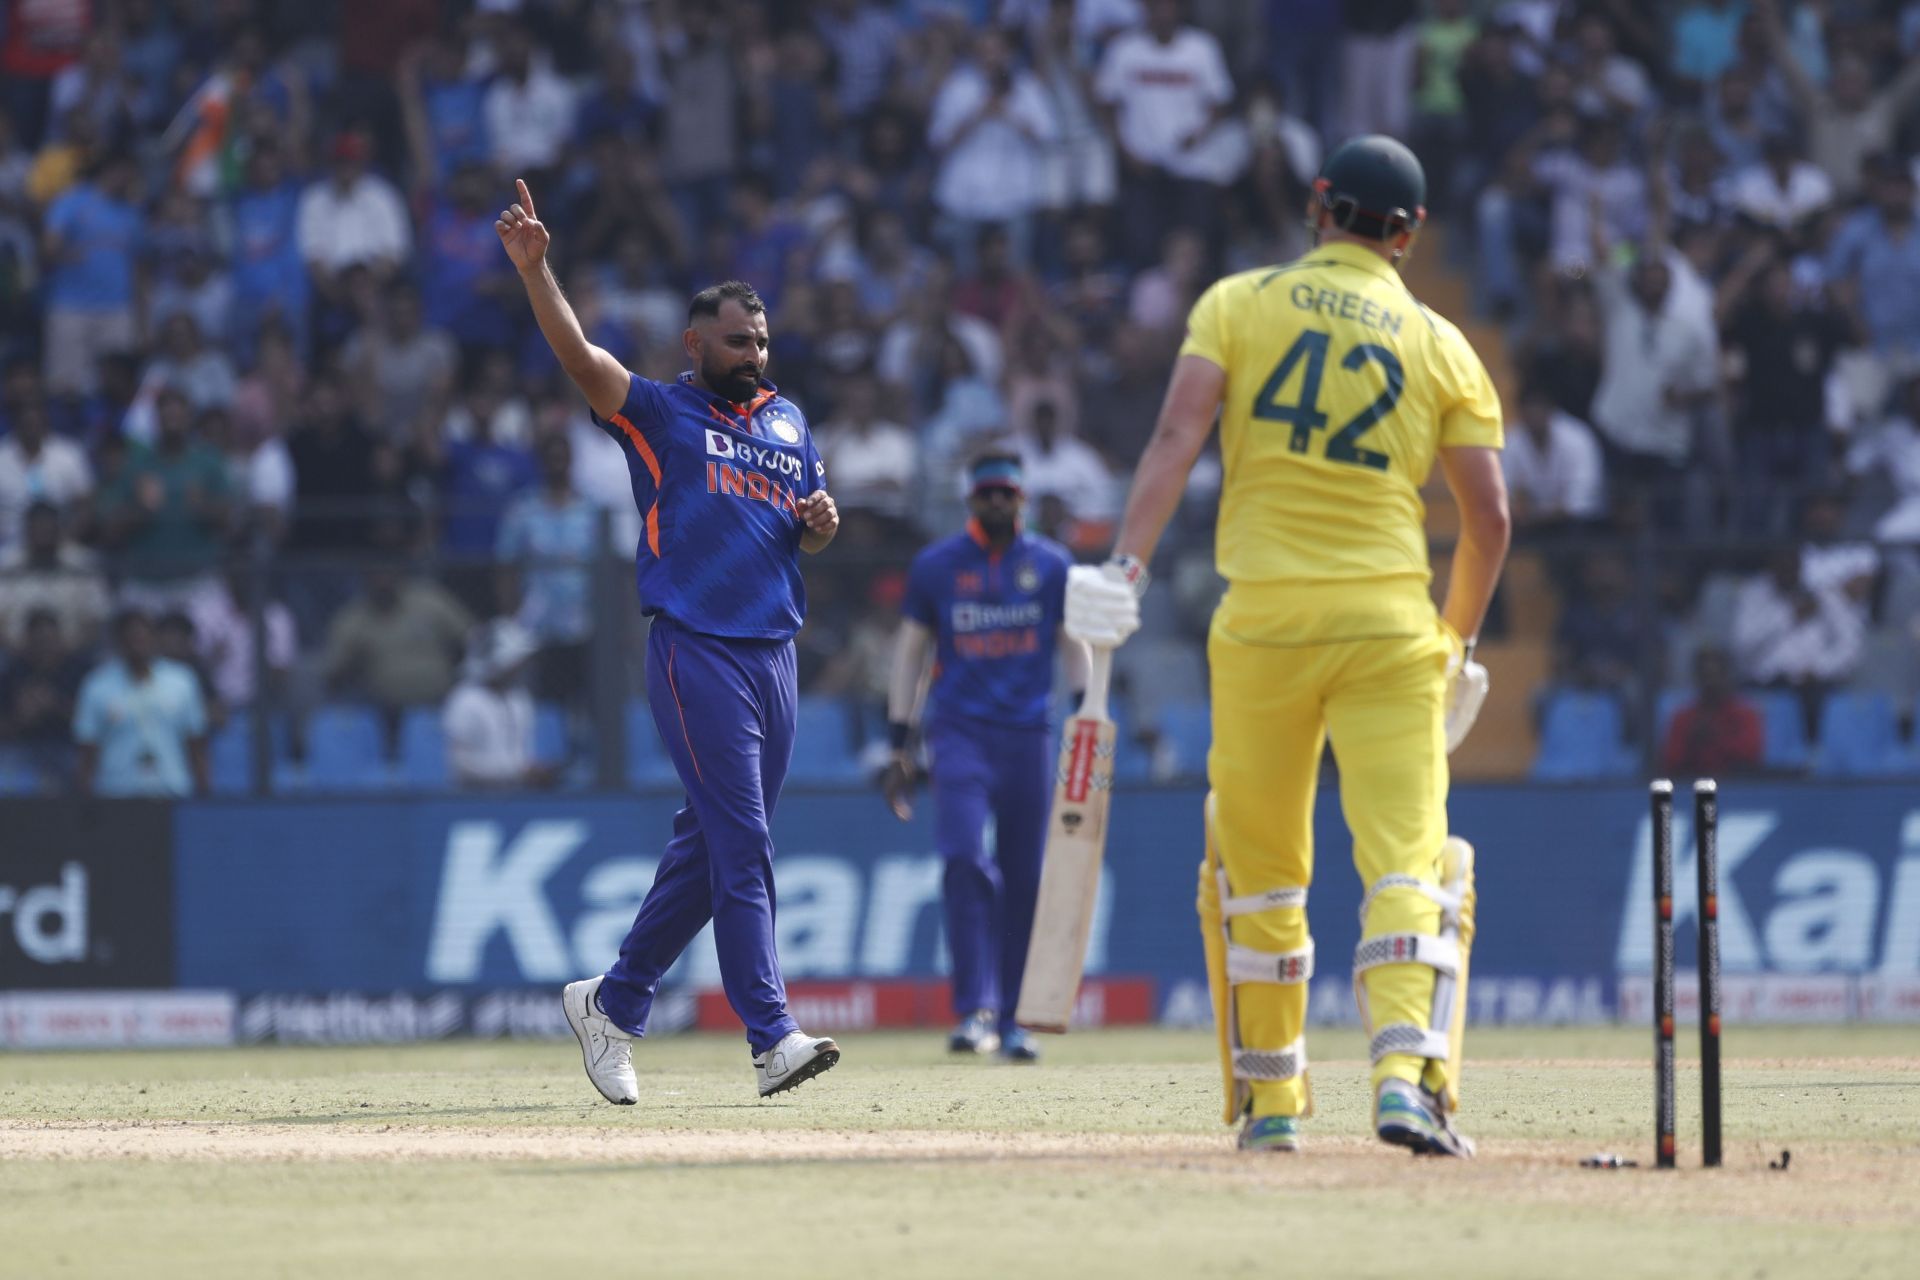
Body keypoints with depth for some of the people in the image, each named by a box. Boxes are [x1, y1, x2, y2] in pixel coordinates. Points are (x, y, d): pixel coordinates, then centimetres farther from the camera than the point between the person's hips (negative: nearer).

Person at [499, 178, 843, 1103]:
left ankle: (614, 1003, 22)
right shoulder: (657, 413, 1)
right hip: (696, 649, -6)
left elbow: (809, 534, 27)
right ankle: (770, 1035, -15)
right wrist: (532, 269, -29)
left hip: (774, 652, 6)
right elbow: (578, 355, -14)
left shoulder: (785, 421, 18)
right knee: (743, 844, -12)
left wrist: (820, 523, 2)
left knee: (711, 848, 9)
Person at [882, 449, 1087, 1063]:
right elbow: (911, 650, 11)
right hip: (959, 730, -2)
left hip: (1028, 735, 2)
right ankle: (975, 1012, -21)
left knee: (1024, 880, 2)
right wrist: (899, 743, 6)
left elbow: (1075, 648, 12)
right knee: (966, 859, -20)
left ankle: (1011, 1022, 11)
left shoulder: (1052, 566, 8)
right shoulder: (935, 566, 6)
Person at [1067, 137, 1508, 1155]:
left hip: (1263, 616, 0)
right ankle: (1407, 1075, -25)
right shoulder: (1440, 345, 9)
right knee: (1409, 859, -6)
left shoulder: (1237, 304, 6)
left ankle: (1268, 1100, 19)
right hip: (1389, 620, 0)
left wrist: (1126, 566, -14)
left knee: (1255, 869, 13)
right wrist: (1459, 643, 19)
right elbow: (1488, 512, 6)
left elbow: (1178, 434, -8)